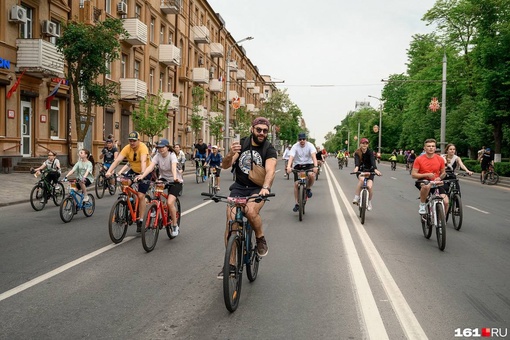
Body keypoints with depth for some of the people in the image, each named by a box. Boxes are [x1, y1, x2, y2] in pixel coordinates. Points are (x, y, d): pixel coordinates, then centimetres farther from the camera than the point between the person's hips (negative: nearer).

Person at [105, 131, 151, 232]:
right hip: (134, 170, 5)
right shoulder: (127, 148, -15)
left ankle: (140, 220, -1)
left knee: (140, 196, -12)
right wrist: (109, 171, -39)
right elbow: (118, 160, -26)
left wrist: (143, 174, -57)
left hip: (145, 172, -5)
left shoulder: (143, 147, -26)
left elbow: (143, 161, -41)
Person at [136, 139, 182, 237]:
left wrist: (175, 177, -58)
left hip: (175, 181, -5)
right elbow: (150, 166, -25)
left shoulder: (172, 155, -19)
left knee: (170, 203, -20)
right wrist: (142, 176, -42)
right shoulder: (157, 156, -9)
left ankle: (175, 225, -2)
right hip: (163, 178, 5)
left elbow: (174, 167, -38)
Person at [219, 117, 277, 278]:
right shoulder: (241, 144, -1)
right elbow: (225, 165, -9)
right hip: (239, 187, 3)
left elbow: (270, 170, -25)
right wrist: (231, 154, -32)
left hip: (258, 189, -2)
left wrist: (266, 187, -45)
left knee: (251, 211, -33)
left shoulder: (269, 150, -8)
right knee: (230, 221, -12)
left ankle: (261, 239, -3)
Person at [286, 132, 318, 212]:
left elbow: (313, 156, -28)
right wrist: (288, 167, -45)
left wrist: (315, 166, -46)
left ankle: (308, 188, -2)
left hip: (308, 164, 0)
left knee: (311, 175, -33)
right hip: (298, 165, 1)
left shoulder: (310, 145, -14)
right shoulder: (295, 146, -14)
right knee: (296, 184, -9)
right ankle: (297, 204, 4)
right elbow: (291, 157, -27)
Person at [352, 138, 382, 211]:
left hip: (369, 171, 0)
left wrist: (375, 169, -47)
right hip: (360, 170, 0)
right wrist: (356, 167, -52)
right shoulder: (357, 153, -11)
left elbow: (373, 161, -28)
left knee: (369, 186, -20)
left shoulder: (370, 152, -12)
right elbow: (356, 161, -30)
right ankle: (356, 197, -22)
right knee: (361, 179, -35)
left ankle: (369, 202, 7)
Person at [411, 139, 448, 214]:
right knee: (426, 186, -41)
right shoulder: (419, 159, -7)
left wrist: (439, 178, -9)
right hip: (423, 181, -3)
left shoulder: (440, 159, 0)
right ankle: (422, 205, -16)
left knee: (446, 202, -17)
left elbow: (443, 173, 14)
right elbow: (413, 175, -8)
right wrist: (427, 175, -20)